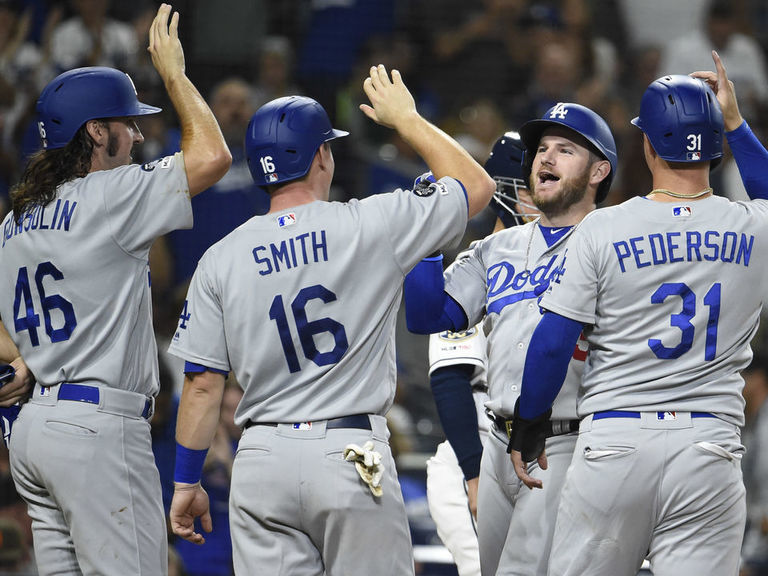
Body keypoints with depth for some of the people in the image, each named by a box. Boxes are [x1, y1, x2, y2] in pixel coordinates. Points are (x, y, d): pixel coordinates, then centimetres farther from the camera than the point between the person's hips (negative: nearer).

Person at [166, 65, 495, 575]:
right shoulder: (372, 226, -3)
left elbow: (202, 384, 4)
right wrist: (406, 119, 21)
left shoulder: (222, 259, 4)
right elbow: (477, 184, 10)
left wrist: (187, 482, 13)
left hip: (262, 458, 3)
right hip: (352, 456, -3)